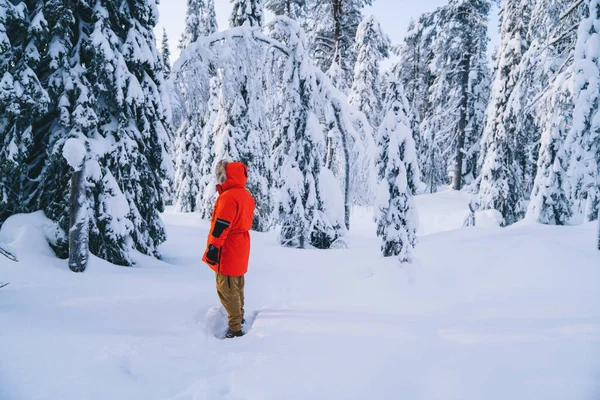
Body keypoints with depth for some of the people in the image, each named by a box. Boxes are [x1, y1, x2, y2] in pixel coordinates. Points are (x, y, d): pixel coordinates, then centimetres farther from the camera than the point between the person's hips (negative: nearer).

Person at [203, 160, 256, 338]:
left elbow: (221, 225, -24)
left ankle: (235, 328, -2)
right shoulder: (246, 195, 10)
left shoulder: (229, 196, -20)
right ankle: (239, 317, 35)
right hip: (240, 248, 10)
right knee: (236, 286, 21)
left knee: (226, 289, -5)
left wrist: (212, 248, -20)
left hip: (228, 251, -10)